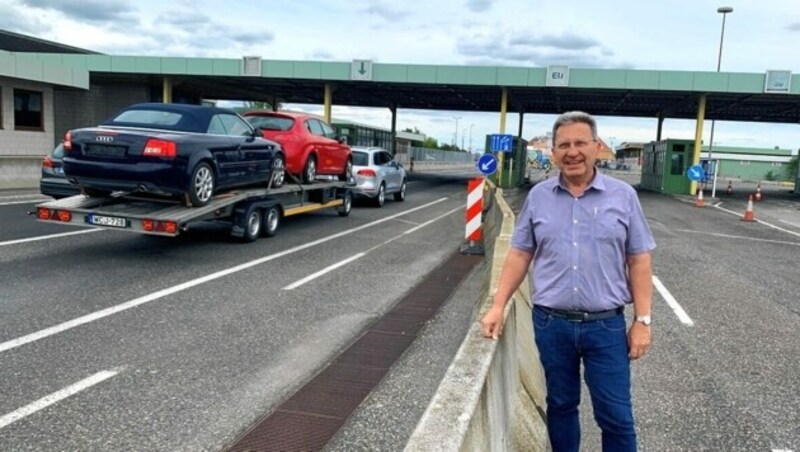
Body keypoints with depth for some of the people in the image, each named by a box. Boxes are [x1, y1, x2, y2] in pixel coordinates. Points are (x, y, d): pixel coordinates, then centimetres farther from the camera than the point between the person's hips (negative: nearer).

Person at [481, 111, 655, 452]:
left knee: (616, 415, 7)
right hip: (550, 324, 1)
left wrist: (642, 320, -4)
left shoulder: (623, 196, -1)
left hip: (606, 325, -1)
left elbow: (639, 261, 1)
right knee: (560, 405, 16)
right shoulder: (538, 196, 3)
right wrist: (498, 305, -2)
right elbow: (519, 254, 5)